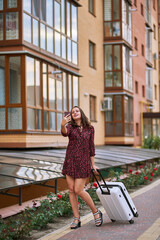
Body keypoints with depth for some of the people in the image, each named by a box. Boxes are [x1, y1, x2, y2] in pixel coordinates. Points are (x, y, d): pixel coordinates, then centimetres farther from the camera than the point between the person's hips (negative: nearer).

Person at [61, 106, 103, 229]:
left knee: (78, 190, -10)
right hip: (71, 161, 3)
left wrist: (93, 164, 5)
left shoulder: (90, 128, 4)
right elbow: (65, 133, -22)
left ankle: (96, 212, 9)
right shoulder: (70, 126, 3)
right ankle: (77, 219, 10)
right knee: (71, 190, 2)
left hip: (83, 162, -2)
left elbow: (91, 147, 7)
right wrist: (63, 125, -45)